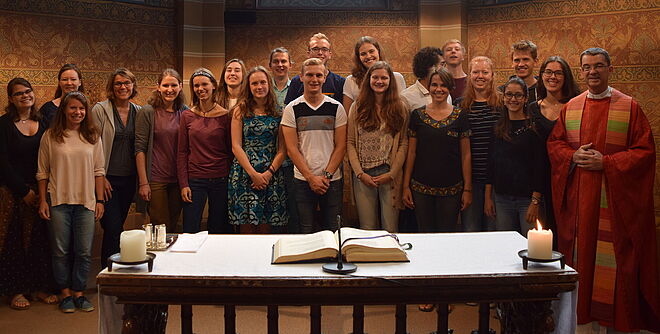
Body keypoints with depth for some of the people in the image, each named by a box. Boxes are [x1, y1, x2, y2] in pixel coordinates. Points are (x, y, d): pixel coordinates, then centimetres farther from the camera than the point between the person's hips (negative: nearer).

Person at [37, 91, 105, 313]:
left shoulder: (92, 136, 6)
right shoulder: (51, 136, 0)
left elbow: (99, 170, 8)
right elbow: (42, 172, 4)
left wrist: (100, 200, 4)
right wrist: (42, 201, -1)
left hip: (86, 202, 2)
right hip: (59, 201, -1)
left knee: (84, 251, 3)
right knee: (61, 251, 5)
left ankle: (79, 292, 16)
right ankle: (65, 293, 18)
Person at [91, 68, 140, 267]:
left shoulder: (138, 112, 8)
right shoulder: (100, 109, -5)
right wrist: (100, 177, -12)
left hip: (129, 179, 4)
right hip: (108, 178, -4)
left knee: (118, 227, 12)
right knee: (113, 228, -8)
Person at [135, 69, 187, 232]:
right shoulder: (147, 112, -5)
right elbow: (140, 148, -7)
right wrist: (143, 182, -12)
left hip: (178, 179, 4)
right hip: (155, 180, -4)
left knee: (173, 227, 11)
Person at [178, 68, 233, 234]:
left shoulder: (226, 116, 0)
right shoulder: (187, 116, 3)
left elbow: (231, 150, 4)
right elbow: (182, 153, 4)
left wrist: (231, 181, -1)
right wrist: (183, 184, -3)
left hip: (220, 180, 0)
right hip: (194, 181, 1)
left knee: (219, 229, 9)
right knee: (190, 232, 1)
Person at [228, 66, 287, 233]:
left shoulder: (278, 113, 7)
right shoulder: (240, 111, 4)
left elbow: (282, 149, 5)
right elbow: (236, 146, -1)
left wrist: (269, 173, -9)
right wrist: (253, 174, -10)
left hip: (271, 174, 1)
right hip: (244, 174, -1)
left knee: (265, 226, 3)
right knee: (247, 226, -1)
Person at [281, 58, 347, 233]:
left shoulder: (336, 108, 3)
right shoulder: (292, 109, 1)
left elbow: (341, 146, 1)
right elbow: (292, 148, -3)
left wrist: (327, 175, -8)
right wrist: (311, 177, -9)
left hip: (332, 179, 1)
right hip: (303, 179, -1)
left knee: (331, 228, 6)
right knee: (305, 229, 4)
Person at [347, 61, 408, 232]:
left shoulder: (400, 108, 4)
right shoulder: (357, 107, 6)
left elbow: (404, 144, 1)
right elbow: (350, 143, 4)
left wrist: (392, 174, -8)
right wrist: (359, 173, -6)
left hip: (390, 176, -1)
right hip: (364, 175, 1)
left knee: (390, 229, 3)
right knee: (367, 228, 7)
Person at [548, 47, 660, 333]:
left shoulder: (629, 107, -1)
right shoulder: (570, 108, 10)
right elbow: (554, 144, 13)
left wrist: (606, 162, -15)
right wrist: (574, 156, -8)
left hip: (615, 199, -3)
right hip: (579, 199, 3)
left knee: (614, 255, -1)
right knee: (581, 254, 6)